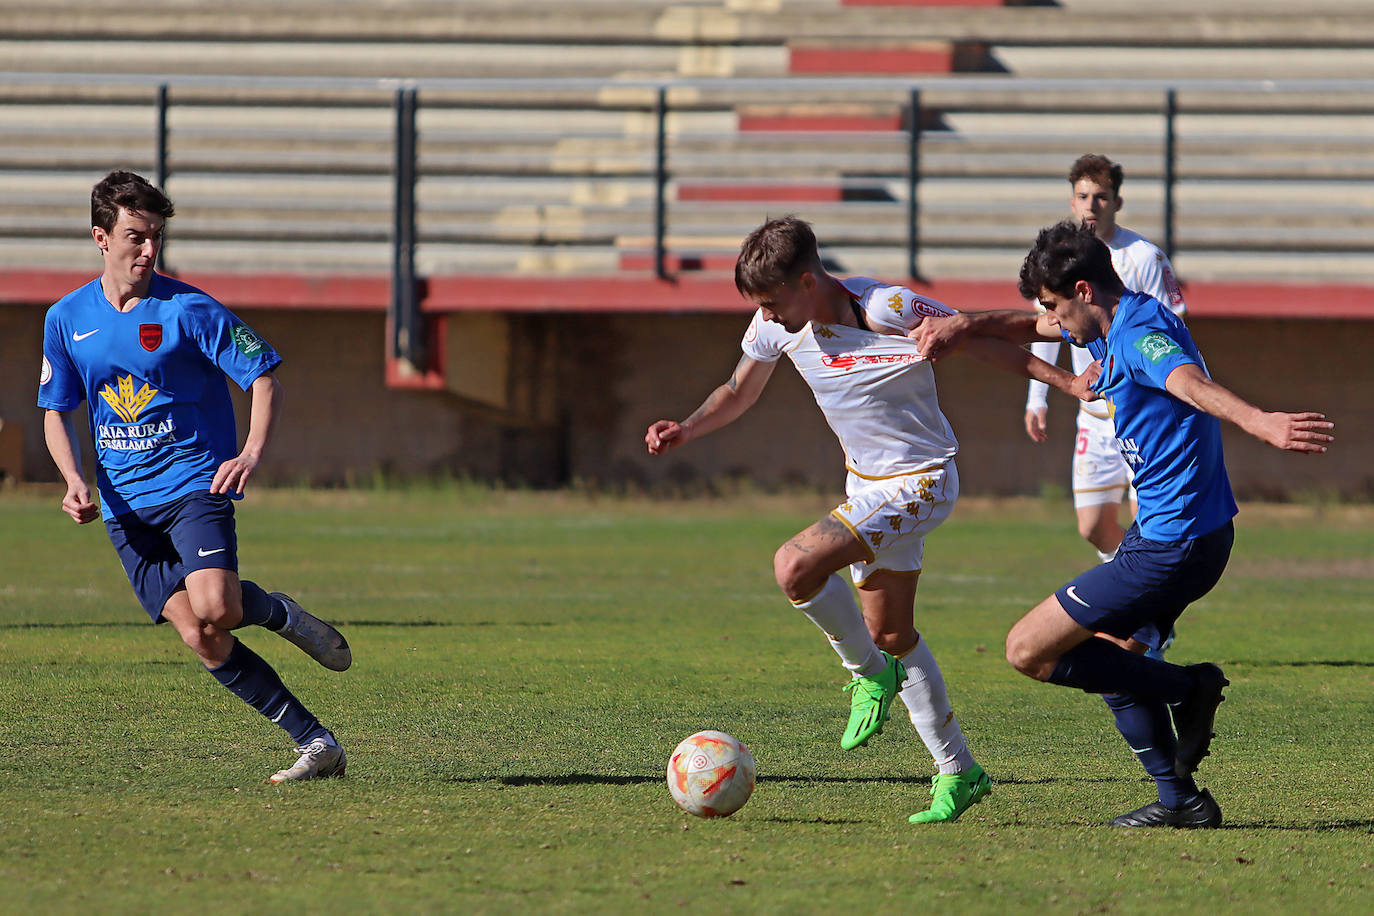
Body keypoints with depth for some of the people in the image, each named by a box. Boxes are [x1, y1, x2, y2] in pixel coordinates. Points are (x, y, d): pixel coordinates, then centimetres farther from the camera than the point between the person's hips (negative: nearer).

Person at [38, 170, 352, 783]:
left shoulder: (187, 310, -6)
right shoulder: (66, 319, 6)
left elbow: (264, 375, -5)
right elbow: (55, 411, 16)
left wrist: (251, 454, -21)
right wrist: (74, 479, -2)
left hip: (194, 483, -3)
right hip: (123, 502, 3)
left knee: (215, 610, -28)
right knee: (201, 639, -10)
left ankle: (277, 613, 7)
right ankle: (314, 743, -4)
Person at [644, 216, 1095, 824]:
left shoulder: (888, 311, -26)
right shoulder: (776, 326, -5)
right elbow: (739, 392, 12)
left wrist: (1063, 381, -16)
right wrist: (686, 430, -6)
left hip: (920, 483, -8)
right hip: (867, 485, 8)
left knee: (795, 566, -24)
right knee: (890, 633, 13)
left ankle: (870, 673, -1)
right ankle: (958, 772, 24)